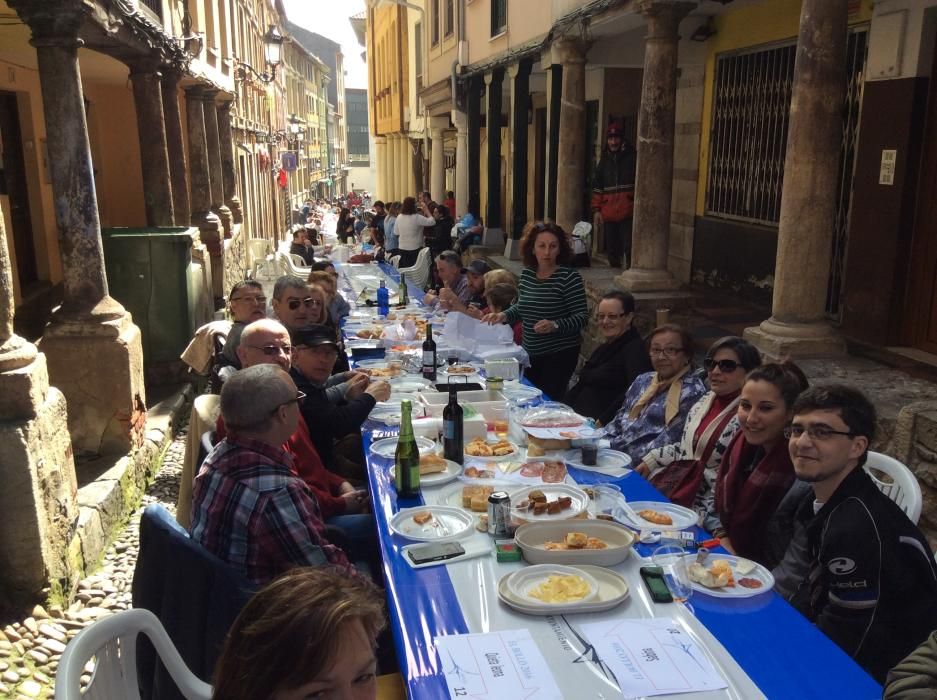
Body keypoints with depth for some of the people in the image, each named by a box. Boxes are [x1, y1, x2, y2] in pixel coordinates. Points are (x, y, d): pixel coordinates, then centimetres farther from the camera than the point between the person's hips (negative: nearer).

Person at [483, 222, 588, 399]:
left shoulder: (568, 276, -13)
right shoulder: (527, 274, 4)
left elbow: (581, 316, -15)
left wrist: (555, 325, -30)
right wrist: (504, 316, 0)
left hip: (559, 354, -6)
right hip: (531, 352, 6)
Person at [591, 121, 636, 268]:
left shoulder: (632, 158, 3)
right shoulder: (604, 161, 15)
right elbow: (597, 187, 17)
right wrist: (596, 210, 10)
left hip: (628, 213, -4)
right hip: (608, 214, 4)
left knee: (629, 248, -11)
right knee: (612, 249, 9)